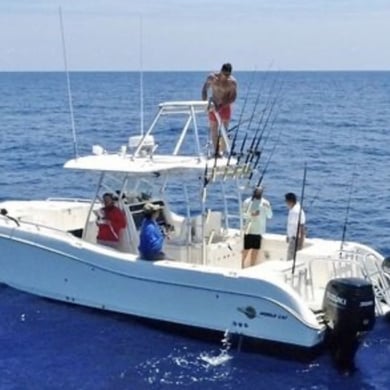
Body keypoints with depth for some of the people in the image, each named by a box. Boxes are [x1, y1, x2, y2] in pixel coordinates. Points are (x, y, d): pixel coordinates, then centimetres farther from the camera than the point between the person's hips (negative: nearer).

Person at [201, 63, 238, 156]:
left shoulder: (232, 82, -15)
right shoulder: (212, 77, -9)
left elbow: (233, 98, -15)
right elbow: (204, 90, 3)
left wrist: (221, 105, -27)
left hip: (225, 107, -2)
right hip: (213, 106, 2)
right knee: (213, 130, 5)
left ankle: (221, 151, -9)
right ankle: (216, 151, 13)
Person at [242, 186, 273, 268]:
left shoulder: (265, 203, 7)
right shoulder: (248, 202, -2)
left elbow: (269, 216, 2)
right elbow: (242, 214, -6)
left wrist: (267, 208, -16)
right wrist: (251, 214, -23)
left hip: (259, 230, 3)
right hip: (249, 230, -3)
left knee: (256, 249, 9)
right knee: (246, 249, -4)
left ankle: (252, 266, 20)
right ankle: (241, 264, 7)